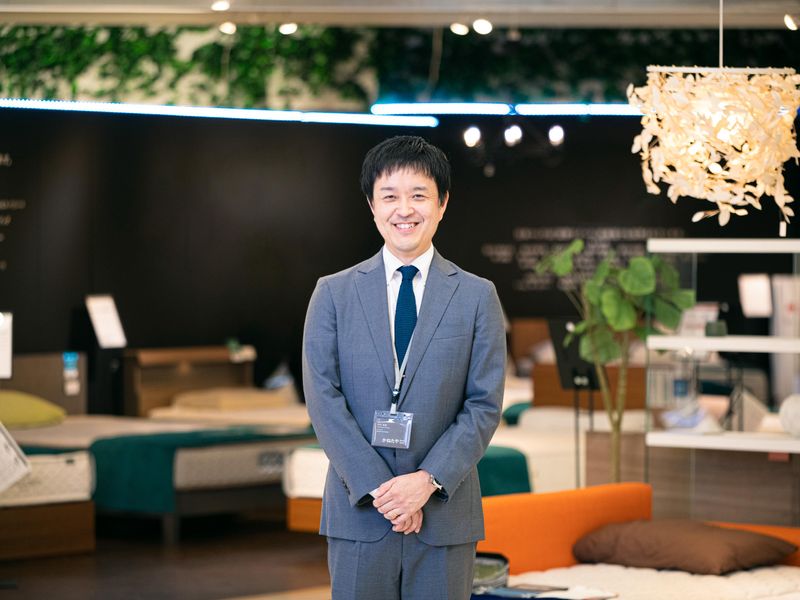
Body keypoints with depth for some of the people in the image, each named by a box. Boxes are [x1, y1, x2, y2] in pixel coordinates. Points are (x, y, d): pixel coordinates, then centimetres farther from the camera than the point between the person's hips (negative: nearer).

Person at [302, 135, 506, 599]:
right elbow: (323, 398, -2)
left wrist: (429, 480, -13)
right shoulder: (333, 294, 6)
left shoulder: (477, 297, 5)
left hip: (444, 512, 0)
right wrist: (376, 487, -12)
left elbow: (485, 405, 0)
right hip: (358, 511, 0)